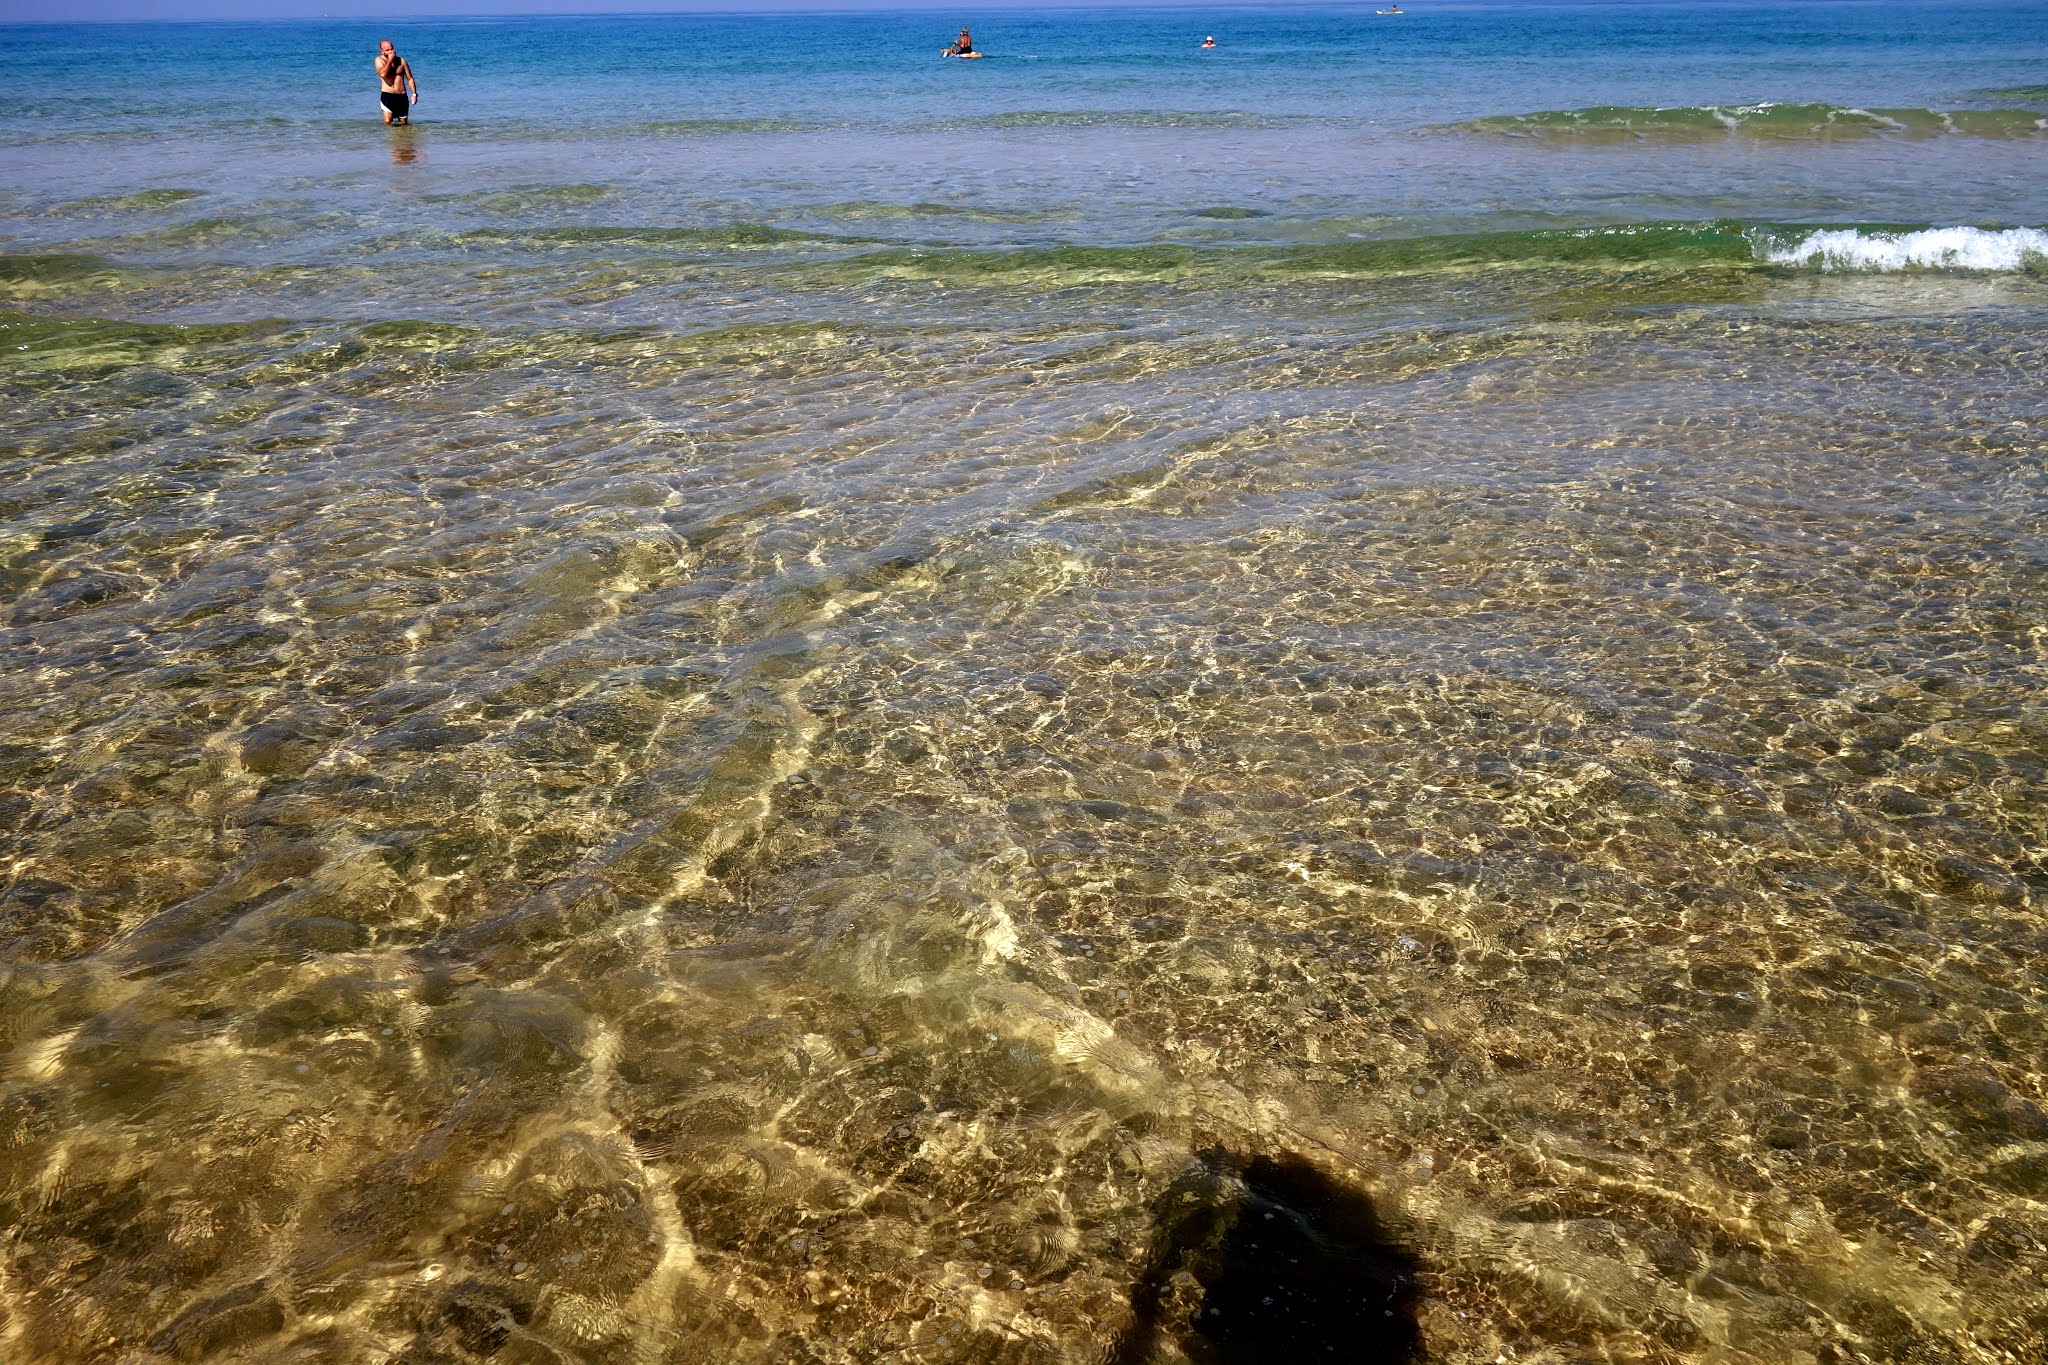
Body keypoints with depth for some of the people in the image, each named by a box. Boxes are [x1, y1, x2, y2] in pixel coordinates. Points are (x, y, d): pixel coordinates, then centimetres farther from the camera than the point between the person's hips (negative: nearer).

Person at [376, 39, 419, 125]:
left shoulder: (401, 61, 7)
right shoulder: (379, 60, 1)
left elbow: (410, 78, 8)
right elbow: (383, 74, -18)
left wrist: (414, 94, -3)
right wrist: (390, 60, -13)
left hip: (402, 96, 2)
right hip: (387, 95, -2)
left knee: (404, 124, 7)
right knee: (388, 122, -19)